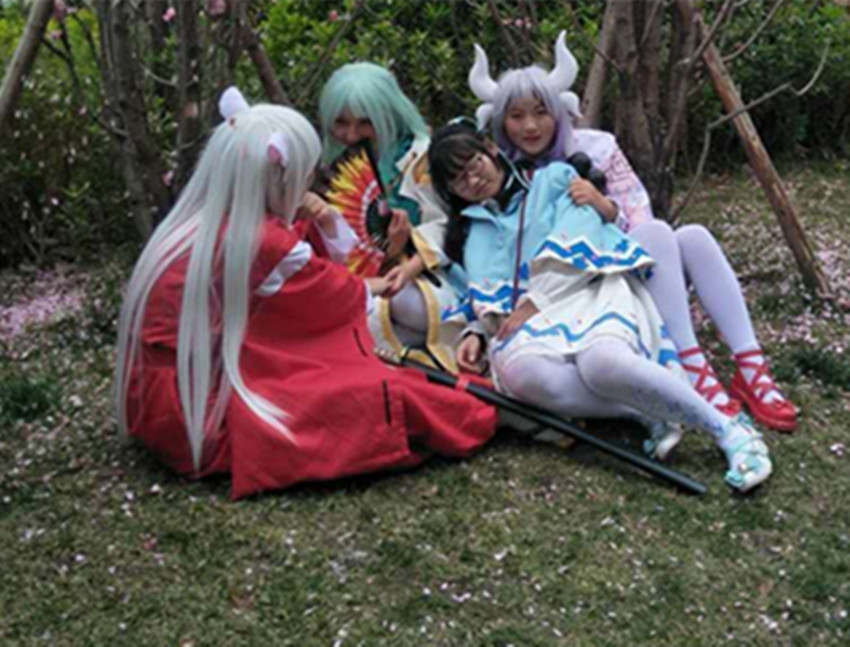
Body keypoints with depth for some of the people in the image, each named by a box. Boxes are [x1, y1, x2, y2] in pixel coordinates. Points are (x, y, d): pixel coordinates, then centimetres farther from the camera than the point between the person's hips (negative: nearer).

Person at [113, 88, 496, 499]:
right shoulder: (265, 242, -22)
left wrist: (322, 227, -3)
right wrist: (371, 289, 18)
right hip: (204, 416, -9)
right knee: (366, 396, -11)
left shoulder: (199, 223, 3)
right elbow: (334, 297, -2)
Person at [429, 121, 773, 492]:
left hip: (590, 290, -3)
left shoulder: (553, 179, 16)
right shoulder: (473, 232, 27)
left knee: (603, 362, -39)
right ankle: (650, 413, -27)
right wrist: (478, 334, -5)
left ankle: (728, 430, -25)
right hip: (527, 319, 3)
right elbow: (486, 299, 17)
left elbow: (579, 243, 0)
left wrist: (534, 302, -9)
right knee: (519, 370, -37)